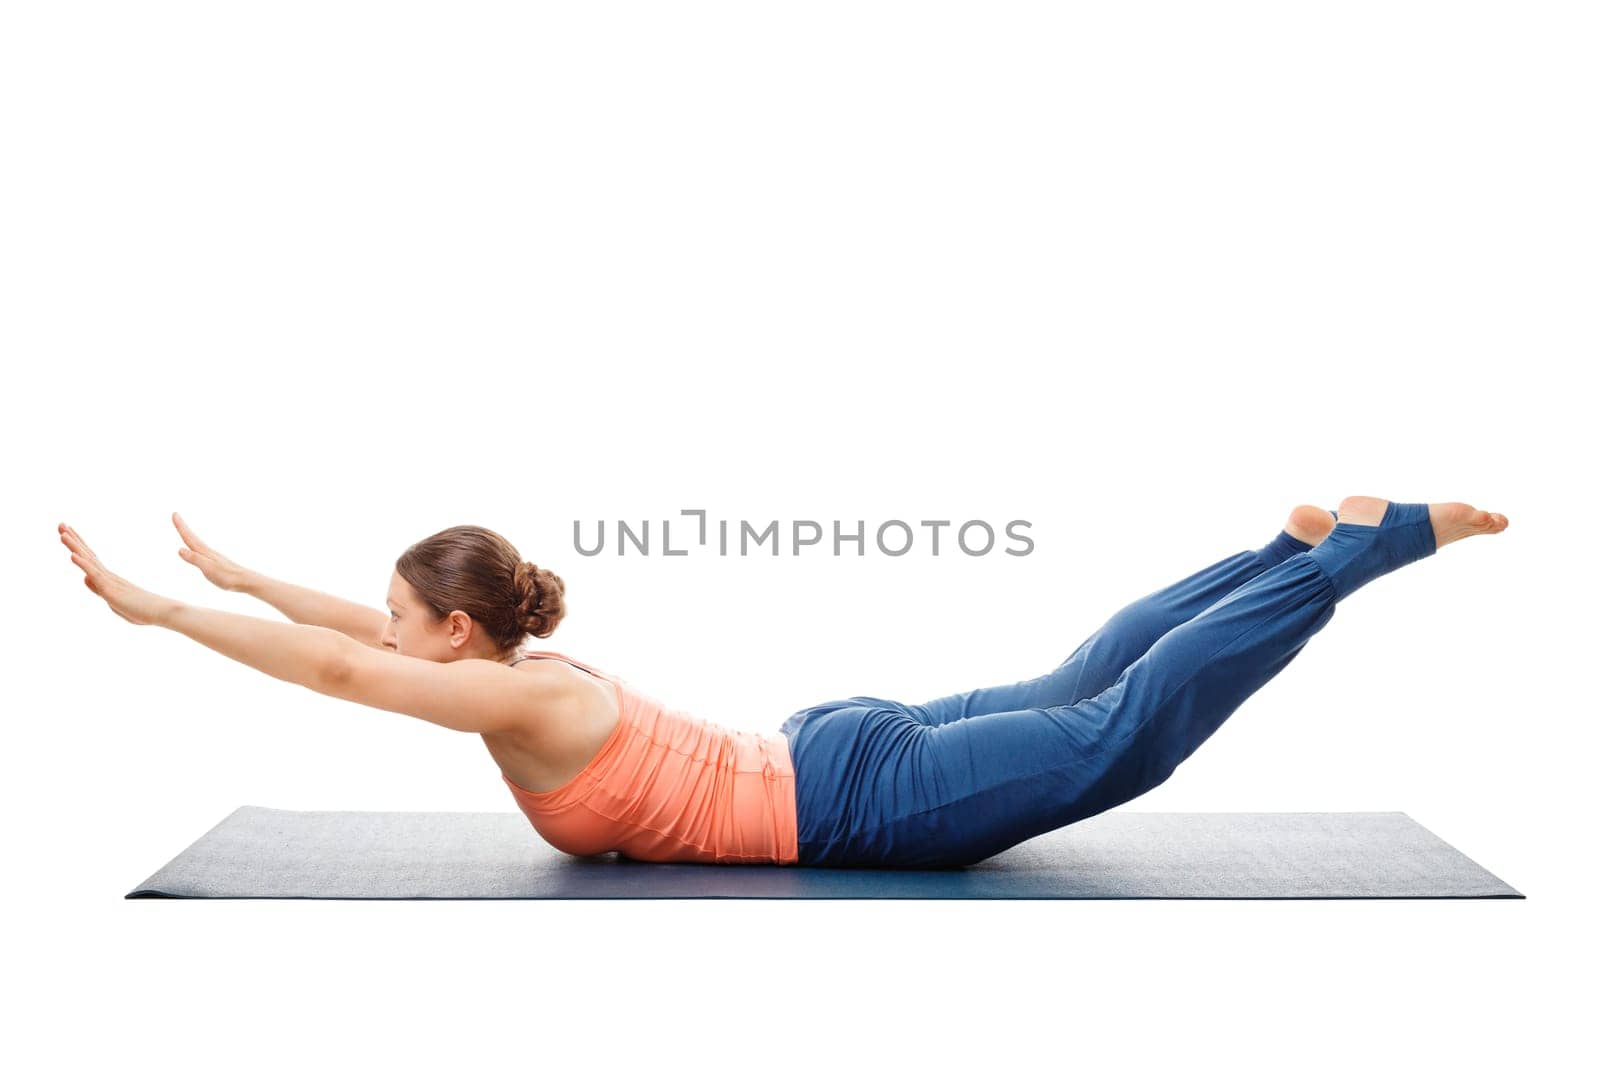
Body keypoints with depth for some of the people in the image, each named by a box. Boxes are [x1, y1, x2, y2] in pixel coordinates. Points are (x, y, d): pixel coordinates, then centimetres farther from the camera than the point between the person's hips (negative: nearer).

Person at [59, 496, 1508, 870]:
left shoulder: (526, 704, -18)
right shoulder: (527, 668, 6)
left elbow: (337, 670, -23)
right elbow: (355, 628, 18)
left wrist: (153, 610, -18)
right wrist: (228, 572, 20)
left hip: (868, 798, -8)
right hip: (839, 756, 8)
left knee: (1123, 733, -6)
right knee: (1075, 691, 16)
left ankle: (1348, 547, 2)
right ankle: (1299, 544, 20)